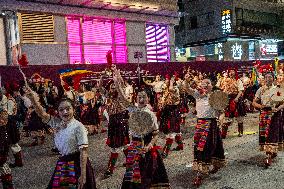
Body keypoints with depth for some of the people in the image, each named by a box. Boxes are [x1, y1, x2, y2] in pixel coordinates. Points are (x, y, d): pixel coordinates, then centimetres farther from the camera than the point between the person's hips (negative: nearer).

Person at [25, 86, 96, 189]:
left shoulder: (78, 126, -15)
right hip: (62, 164, 6)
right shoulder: (57, 123, 3)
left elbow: (83, 151, -18)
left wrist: (83, 174, -21)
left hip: (77, 164, -6)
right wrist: (33, 99, -26)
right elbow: (42, 113, -8)